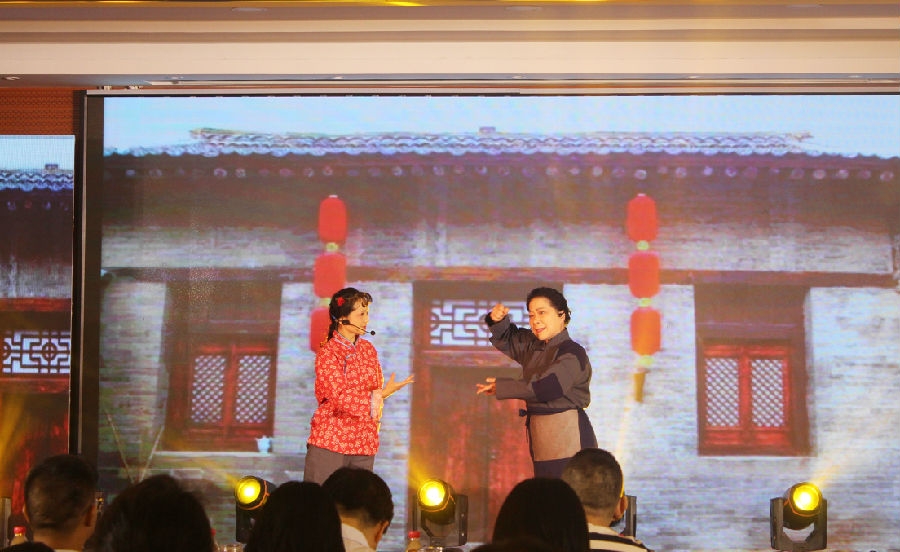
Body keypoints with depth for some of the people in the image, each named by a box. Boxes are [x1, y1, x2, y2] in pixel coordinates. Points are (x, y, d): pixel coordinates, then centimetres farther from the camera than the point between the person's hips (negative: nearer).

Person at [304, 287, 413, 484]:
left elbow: (377, 388, 22)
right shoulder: (327, 353, -8)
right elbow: (340, 397, -16)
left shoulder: (367, 349, 13)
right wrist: (382, 394, -19)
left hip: (363, 444, 6)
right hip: (330, 442, -6)